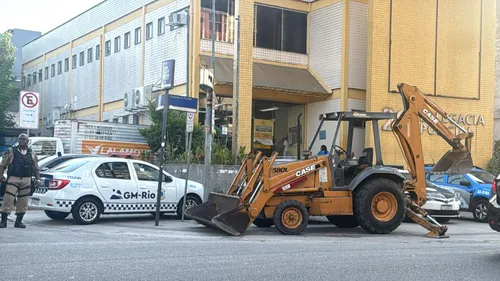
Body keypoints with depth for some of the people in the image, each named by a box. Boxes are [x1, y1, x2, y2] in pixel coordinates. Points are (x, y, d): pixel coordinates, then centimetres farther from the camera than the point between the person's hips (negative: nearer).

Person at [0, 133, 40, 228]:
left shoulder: (32, 154, 13)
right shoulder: (11, 151, 5)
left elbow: (36, 168, 16)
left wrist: (37, 179, 7)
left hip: (26, 180, 3)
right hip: (13, 179, -3)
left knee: (23, 202, 4)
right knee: (8, 199, -10)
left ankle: (18, 221, 13)